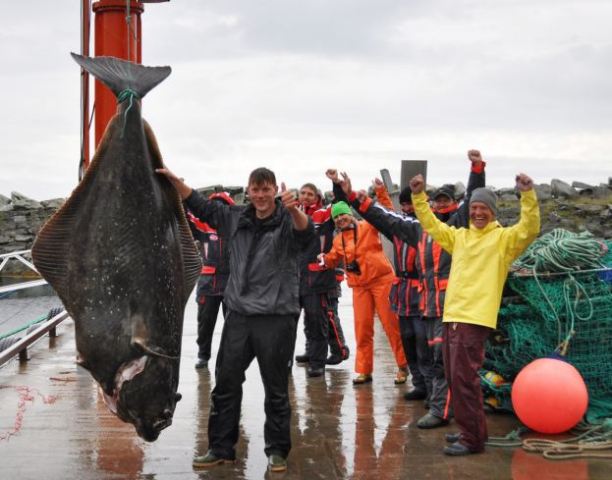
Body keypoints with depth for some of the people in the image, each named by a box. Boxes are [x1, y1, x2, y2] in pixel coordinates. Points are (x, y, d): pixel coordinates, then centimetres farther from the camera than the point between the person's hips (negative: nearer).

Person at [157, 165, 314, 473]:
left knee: (276, 389, 5)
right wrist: (174, 180, 11)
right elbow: (201, 206, 19)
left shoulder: (287, 221, -7)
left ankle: (277, 450, 19)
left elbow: (307, 234, -28)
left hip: (276, 317, -5)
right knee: (225, 384, 10)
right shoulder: (237, 219, 8)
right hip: (238, 315, 5)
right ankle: (221, 448, 22)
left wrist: (294, 209, -48)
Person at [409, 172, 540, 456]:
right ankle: (469, 429, 26)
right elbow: (431, 224, 24)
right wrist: (419, 196, 15)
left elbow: (529, 229, -17)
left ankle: (472, 439, -2)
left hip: (475, 318, -7)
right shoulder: (459, 235, 18)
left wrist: (528, 195, -27)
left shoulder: (504, 238, -1)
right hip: (451, 315, 7)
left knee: (464, 377, -11)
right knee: (454, 377, 13)